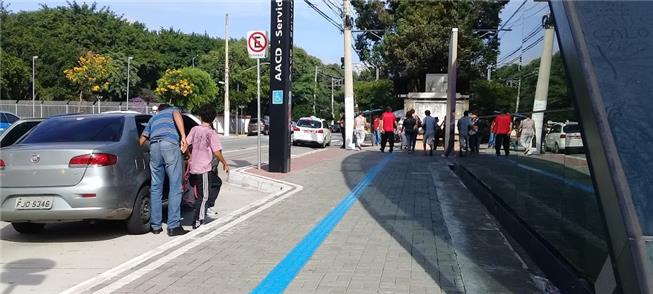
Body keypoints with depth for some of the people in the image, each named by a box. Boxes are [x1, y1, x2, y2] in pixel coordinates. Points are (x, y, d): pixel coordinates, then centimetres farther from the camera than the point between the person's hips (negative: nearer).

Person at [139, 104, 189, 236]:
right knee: (175, 187, -3)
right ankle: (173, 226, -5)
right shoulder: (173, 110, 26)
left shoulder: (153, 118, 37)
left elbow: (142, 139, 29)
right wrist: (183, 137, -10)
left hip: (154, 147, 5)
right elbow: (177, 116, 0)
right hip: (170, 145, -4)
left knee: (155, 188, 11)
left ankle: (155, 226, 14)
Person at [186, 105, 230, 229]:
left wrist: (190, 156, 21)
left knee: (217, 182, 26)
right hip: (204, 169, -7)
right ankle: (197, 222, 6)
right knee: (204, 196, 2)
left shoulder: (194, 129, 3)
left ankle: (207, 207, 28)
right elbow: (217, 152, -17)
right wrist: (225, 163, -3)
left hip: (194, 167, 7)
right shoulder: (211, 133, -13)